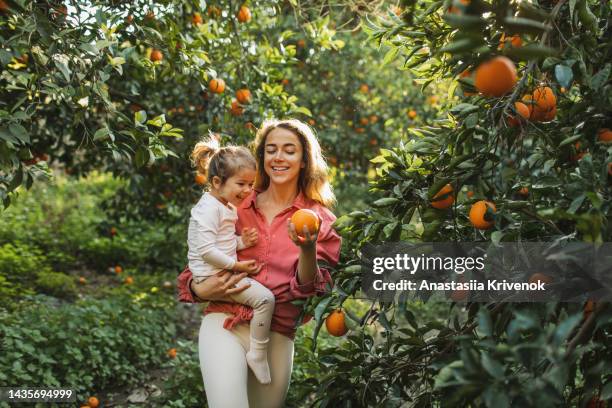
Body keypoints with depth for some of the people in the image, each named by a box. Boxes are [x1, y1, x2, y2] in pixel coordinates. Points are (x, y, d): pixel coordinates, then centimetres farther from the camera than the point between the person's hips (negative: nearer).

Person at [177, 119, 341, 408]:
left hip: (277, 337, 1)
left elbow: (312, 290, -5)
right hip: (225, 324, -1)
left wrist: (307, 251, -24)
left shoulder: (319, 220, 3)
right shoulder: (237, 205, 6)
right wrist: (200, 289, -5)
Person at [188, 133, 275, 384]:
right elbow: (206, 250, -24)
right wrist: (236, 265, -19)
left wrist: (241, 242, 3)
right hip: (211, 276, -11)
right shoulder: (209, 208, -18)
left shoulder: (226, 206, 15)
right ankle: (258, 355, -9)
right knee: (265, 298, -20)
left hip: (223, 271, 11)